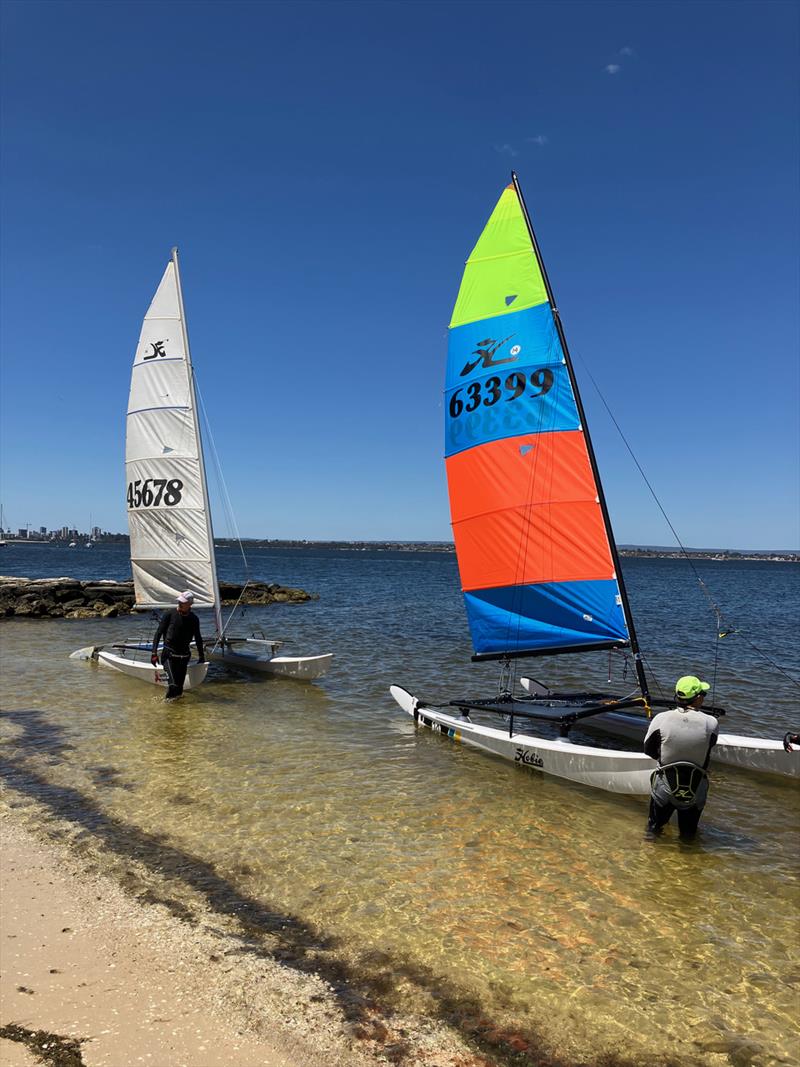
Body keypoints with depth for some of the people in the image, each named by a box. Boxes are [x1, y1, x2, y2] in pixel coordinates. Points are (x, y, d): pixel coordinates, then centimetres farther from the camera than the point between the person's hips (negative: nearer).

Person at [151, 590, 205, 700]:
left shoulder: (194, 619, 5)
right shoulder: (169, 614, -5)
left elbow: (198, 638, 18)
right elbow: (158, 633, -3)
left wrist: (201, 656, 23)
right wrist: (154, 653, -9)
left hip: (183, 656, 3)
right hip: (169, 655, -3)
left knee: (179, 687, 1)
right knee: (173, 685, -19)